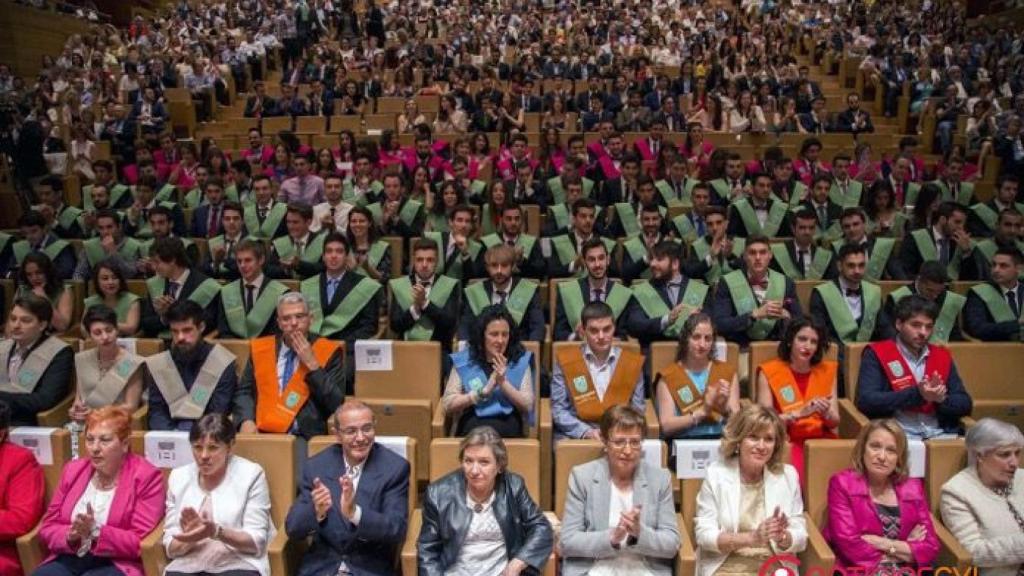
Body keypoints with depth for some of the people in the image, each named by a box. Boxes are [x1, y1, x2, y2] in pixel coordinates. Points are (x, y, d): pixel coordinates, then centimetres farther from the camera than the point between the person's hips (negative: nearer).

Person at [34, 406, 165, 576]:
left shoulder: (145, 477, -5)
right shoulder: (72, 470, 12)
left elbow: (141, 543, -9)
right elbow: (48, 527, 13)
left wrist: (95, 532, -19)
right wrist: (70, 536, -8)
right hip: (67, 559, 4)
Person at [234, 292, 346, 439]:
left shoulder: (328, 351, 3)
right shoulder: (260, 348, 13)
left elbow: (337, 404, -3)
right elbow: (244, 392, 13)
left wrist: (312, 364, -8)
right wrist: (246, 420, -6)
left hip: (307, 438, -3)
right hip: (263, 434, 3)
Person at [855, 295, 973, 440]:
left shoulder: (942, 356, 17)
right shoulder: (877, 354, 2)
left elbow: (965, 404, 16)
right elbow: (866, 401, -11)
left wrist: (942, 399, -7)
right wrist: (917, 394, -16)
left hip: (940, 434, 4)